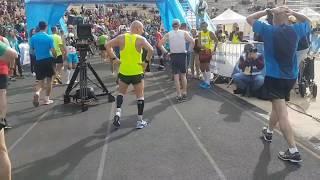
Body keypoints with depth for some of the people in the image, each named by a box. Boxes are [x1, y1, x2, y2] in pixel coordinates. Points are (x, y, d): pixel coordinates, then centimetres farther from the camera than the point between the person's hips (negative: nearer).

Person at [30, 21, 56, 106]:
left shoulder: (33, 38, 1)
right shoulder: (49, 37, -9)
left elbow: (32, 50, 7)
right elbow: (53, 51, -12)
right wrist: (55, 56, 8)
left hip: (38, 61, 3)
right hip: (48, 60, -2)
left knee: (40, 80, 12)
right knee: (49, 80, 11)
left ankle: (37, 92, -17)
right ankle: (47, 99, 13)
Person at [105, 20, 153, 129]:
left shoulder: (121, 38, 2)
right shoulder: (140, 39, -8)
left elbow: (107, 45, 0)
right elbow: (151, 50, -23)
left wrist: (114, 59, 0)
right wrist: (147, 61, -11)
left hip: (123, 71, 3)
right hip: (137, 72, -3)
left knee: (121, 92, 23)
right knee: (140, 96, 10)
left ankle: (118, 113, 3)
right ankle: (140, 121, 13)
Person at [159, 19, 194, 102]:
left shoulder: (168, 34, 1)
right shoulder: (184, 33, -2)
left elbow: (160, 44, -4)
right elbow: (193, 41, -7)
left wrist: (165, 52, 2)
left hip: (173, 56, 0)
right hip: (182, 55, 0)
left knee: (176, 76, 4)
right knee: (183, 75, 13)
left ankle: (179, 95, 5)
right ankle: (184, 93, 19)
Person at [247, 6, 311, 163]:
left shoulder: (269, 30, -10)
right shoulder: (295, 30, 1)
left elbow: (249, 19, 0)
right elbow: (307, 22, 23)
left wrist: (268, 11, -3)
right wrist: (294, 13, 8)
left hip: (274, 77, -5)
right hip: (291, 77, 6)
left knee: (282, 113, -7)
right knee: (278, 105, 26)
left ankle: (293, 151, -9)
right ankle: (269, 132, 45)